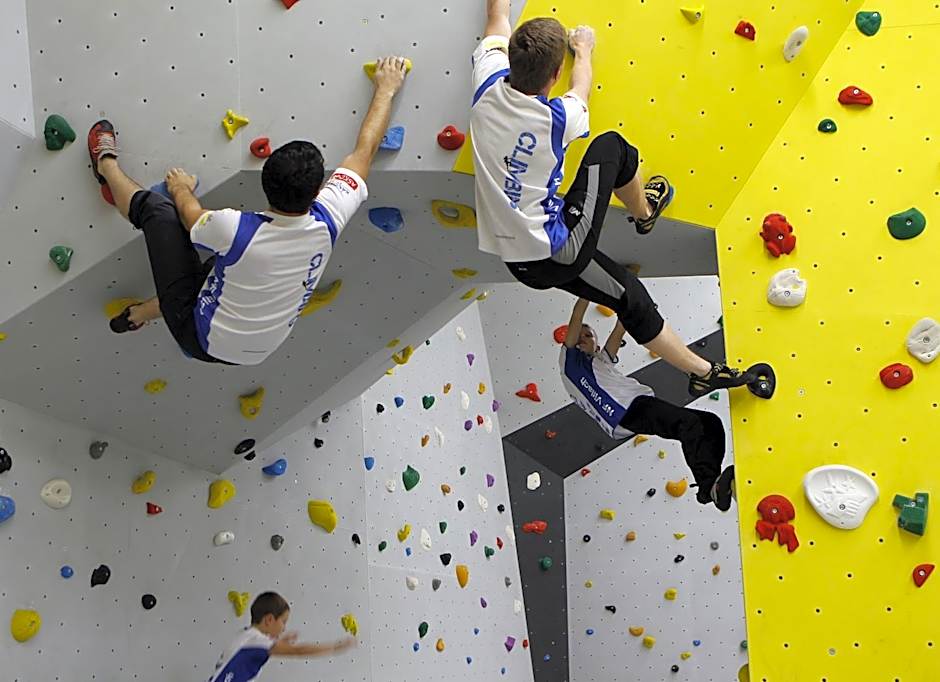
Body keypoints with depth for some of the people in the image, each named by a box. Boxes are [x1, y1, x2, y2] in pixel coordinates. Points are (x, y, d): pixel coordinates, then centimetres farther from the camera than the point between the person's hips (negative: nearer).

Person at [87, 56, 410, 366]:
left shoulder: (235, 229, -32)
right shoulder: (327, 223, -23)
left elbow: (191, 216, -5)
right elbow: (366, 148, -7)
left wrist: (181, 188, 17)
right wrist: (386, 89, 7)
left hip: (203, 340, -4)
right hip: (256, 351, 4)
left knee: (156, 207, 3)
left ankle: (107, 166, 34)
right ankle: (142, 313, 43)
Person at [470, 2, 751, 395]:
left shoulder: (489, 87, -10)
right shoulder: (554, 119, -19)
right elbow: (581, 89, 8)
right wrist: (583, 50, 29)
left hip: (515, 258, 6)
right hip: (556, 254, -6)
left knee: (627, 293, 19)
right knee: (612, 146, 9)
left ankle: (702, 372, 32)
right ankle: (645, 212, 37)